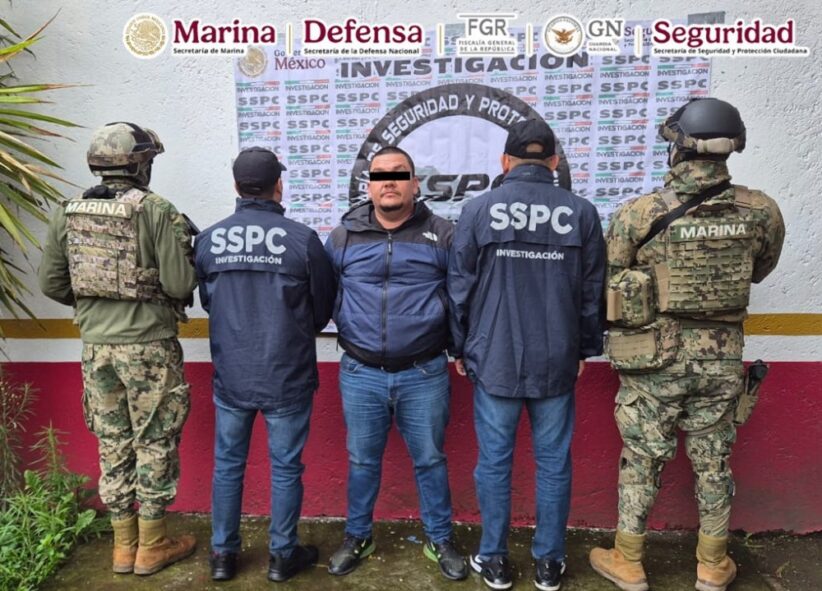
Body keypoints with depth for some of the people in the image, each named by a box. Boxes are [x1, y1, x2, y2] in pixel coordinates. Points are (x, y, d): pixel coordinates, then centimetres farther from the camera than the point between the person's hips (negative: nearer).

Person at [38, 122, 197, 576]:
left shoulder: (66, 214, 4)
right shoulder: (156, 211, -12)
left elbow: (51, 283, 7)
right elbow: (180, 285, -15)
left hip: (96, 346, 5)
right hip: (148, 346, -5)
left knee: (114, 445, 15)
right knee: (154, 444, 8)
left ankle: (124, 546, 27)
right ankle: (152, 547, 20)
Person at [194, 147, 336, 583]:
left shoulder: (208, 240, -5)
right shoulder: (302, 238, -13)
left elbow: (207, 302, 8)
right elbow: (324, 308, -1)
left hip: (230, 377, 3)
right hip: (287, 377, -2)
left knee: (227, 464, 18)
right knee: (285, 468, 13)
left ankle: (223, 554, 32)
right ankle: (283, 556, 27)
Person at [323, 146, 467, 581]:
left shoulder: (441, 235, -1)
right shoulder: (342, 237, 3)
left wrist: (454, 340, 0)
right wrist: (348, 325, 4)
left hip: (424, 375, -1)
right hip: (360, 375, 2)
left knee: (430, 460, 13)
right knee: (362, 460, 16)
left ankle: (440, 540, 33)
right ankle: (358, 537, 36)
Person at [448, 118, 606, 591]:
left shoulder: (479, 210, -4)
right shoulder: (582, 212, 0)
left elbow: (460, 287, -1)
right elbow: (593, 291, 6)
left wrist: (461, 348, 10)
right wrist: (587, 349, 18)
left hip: (494, 359, -1)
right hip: (557, 361, 1)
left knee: (494, 462, 10)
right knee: (553, 463, 13)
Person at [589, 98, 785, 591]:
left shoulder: (638, 214, -15)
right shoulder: (761, 212, -5)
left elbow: (609, 282, -6)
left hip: (655, 357, -2)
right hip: (721, 358, 3)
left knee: (642, 461, 11)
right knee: (714, 462, 17)